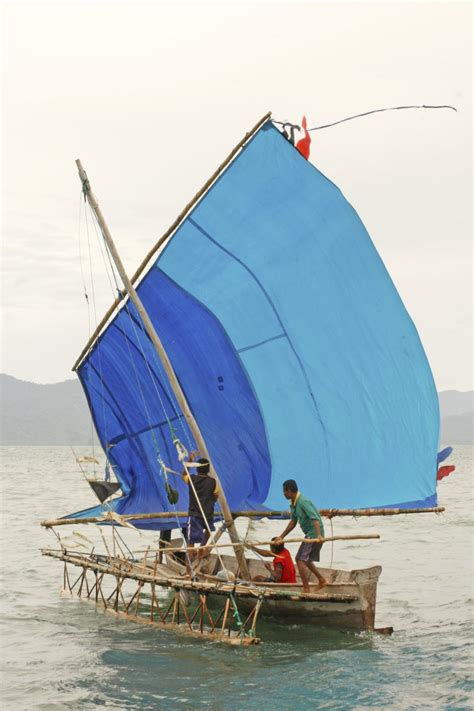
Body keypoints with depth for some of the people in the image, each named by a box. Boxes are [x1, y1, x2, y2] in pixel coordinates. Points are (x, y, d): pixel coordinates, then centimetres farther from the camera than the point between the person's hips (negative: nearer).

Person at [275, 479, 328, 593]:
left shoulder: (303, 502, -21)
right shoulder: (293, 504, 10)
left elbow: (315, 519, -31)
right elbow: (293, 522, 21)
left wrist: (319, 535, -44)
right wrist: (281, 537, 22)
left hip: (314, 535, -10)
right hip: (310, 534, 10)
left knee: (301, 560, -11)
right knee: (305, 559, 22)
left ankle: (306, 590, -9)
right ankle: (322, 580, 28)